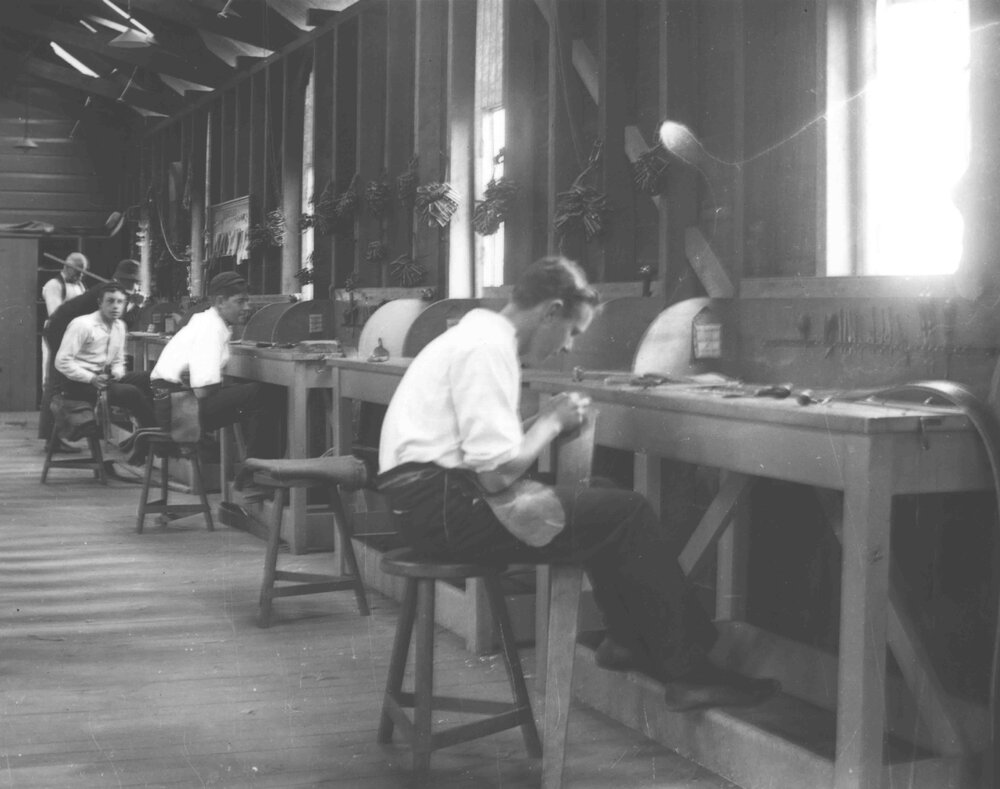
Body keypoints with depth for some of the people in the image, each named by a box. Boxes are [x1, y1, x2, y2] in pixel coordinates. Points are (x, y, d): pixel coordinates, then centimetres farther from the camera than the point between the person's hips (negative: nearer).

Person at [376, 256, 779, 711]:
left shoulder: (480, 333, 15)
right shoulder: (489, 347, -16)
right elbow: (498, 472, -21)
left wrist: (545, 419, 4)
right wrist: (552, 422, -7)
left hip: (431, 503, 10)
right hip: (443, 508, -10)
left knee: (604, 502, 14)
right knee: (628, 514, -10)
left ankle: (628, 641, 18)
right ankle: (687, 672, 0)